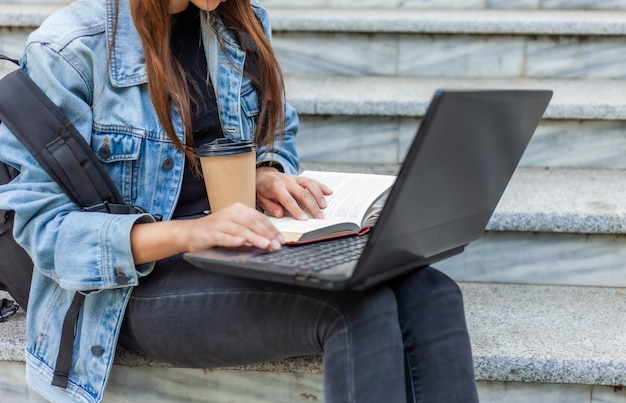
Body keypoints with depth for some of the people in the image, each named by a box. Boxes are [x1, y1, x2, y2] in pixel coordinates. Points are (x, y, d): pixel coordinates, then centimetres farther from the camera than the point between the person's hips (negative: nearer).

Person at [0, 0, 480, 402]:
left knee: (430, 295, -22)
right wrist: (184, 233, -30)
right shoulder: (67, 49, -11)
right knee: (361, 308, -31)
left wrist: (267, 174, -4)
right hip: (141, 281, -6)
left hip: (242, 247, 6)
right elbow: (43, 225, -14)